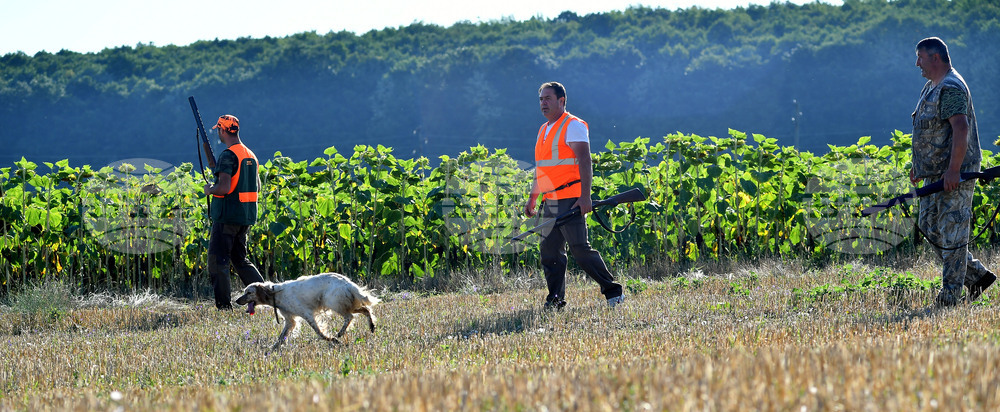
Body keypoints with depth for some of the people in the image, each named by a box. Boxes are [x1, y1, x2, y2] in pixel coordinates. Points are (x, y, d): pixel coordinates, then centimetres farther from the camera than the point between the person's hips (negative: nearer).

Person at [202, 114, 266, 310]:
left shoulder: (228, 156, -16)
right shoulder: (250, 155, 12)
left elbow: (224, 188, -25)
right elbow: (257, 186, 22)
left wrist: (209, 190, -4)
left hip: (227, 216, -8)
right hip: (246, 216, 8)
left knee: (217, 261, -1)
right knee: (240, 259, 17)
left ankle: (224, 306, -3)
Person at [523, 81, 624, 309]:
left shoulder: (573, 126, -6)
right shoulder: (543, 130, 20)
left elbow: (584, 162, -15)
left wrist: (585, 196, -24)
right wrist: (532, 199, 25)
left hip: (570, 201, -8)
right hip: (550, 202, 8)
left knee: (580, 249, -11)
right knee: (549, 252, 5)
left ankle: (612, 291, -2)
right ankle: (555, 300, 9)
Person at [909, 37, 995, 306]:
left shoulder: (951, 89, -16)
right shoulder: (931, 88, 18)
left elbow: (961, 128, -25)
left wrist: (953, 170, -29)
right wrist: (919, 165, 24)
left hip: (954, 174, -11)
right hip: (935, 173, 11)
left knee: (952, 232, -7)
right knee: (929, 225, 12)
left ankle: (951, 294, -3)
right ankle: (977, 276, 17)